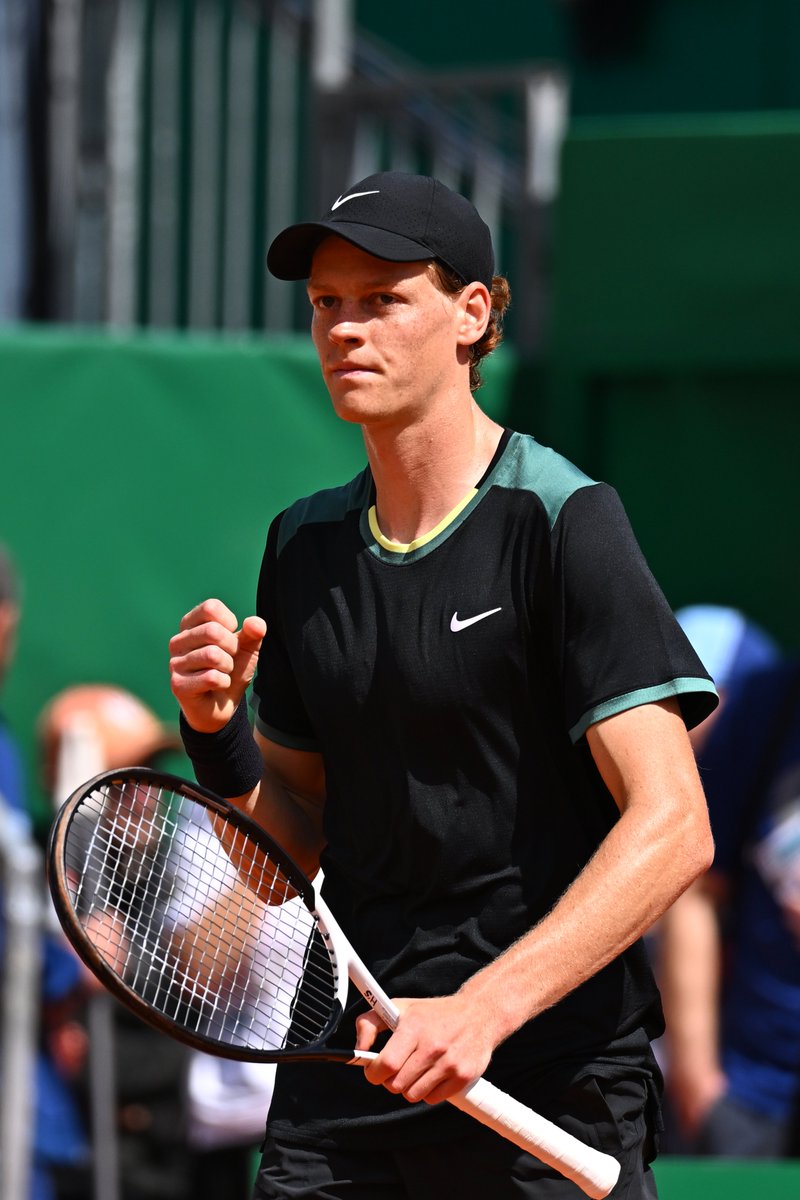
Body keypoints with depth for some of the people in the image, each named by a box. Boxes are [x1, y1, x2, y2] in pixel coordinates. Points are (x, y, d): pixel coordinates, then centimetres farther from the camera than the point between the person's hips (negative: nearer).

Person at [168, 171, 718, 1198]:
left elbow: (671, 828, -16)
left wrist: (482, 1009, -25)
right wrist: (218, 734, -3)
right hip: (343, 1083, 5)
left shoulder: (560, 523, -8)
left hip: (552, 1087, -5)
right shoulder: (304, 545, 11)